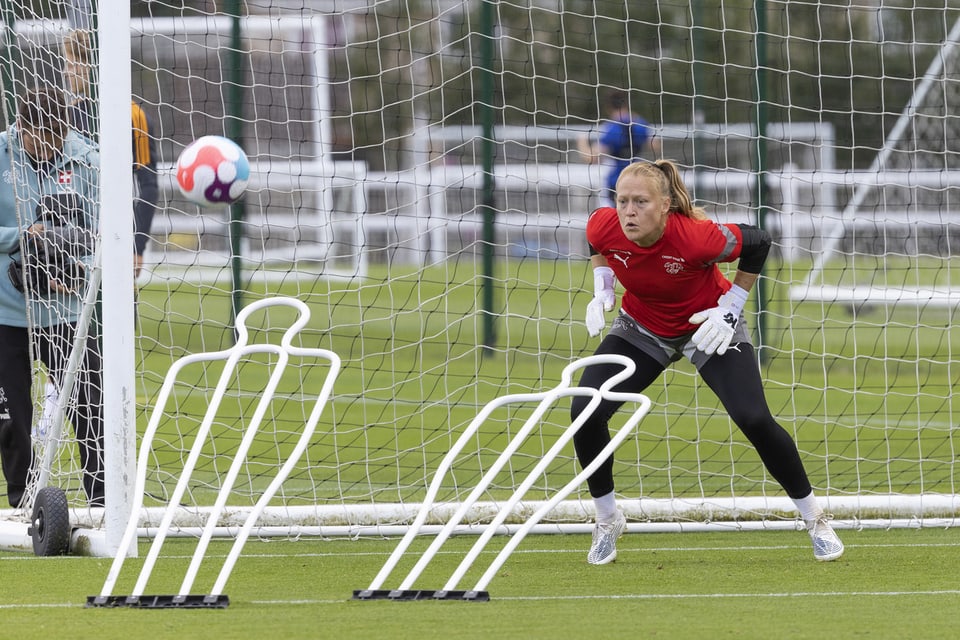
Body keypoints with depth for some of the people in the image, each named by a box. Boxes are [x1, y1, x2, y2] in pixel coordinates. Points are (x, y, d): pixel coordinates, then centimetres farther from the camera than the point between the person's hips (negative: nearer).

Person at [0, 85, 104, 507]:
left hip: (66, 310, 0)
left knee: (90, 411, -4)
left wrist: (80, 269, -20)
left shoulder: (85, 159, -4)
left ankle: (103, 503, 4)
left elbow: (97, 228, -3)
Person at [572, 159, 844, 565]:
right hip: (642, 329, 3)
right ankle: (607, 520, 9)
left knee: (755, 420, -15)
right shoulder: (605, 227, -25)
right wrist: (602, 289, -9)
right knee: (585, 413, -14)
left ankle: (814, 519, 6)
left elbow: (758, 243, -18)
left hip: (708, 328, -3)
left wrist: (730, 309, -18)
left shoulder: (696, 236, -36)